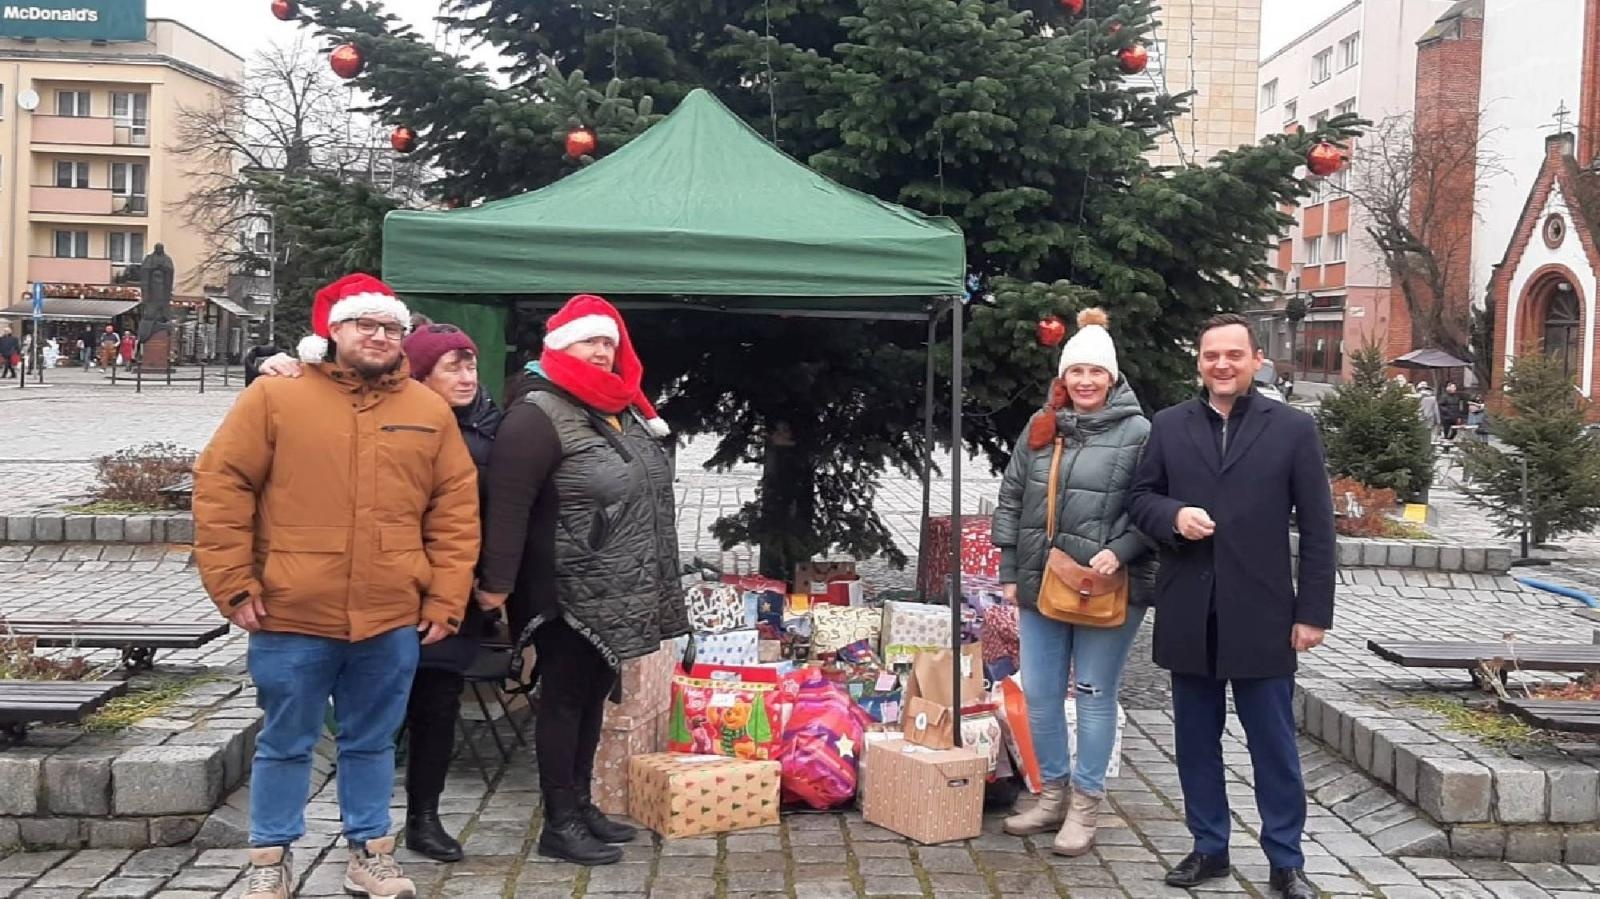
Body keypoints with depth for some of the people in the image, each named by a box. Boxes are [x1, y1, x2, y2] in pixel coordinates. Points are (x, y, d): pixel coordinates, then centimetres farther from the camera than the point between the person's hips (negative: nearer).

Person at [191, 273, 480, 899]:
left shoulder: (430, 411, 6)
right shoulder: (274, 397, -2)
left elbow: (456, 510, 6)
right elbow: (221, 487, -2)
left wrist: (446, 600, 2)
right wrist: (234, 585, -6)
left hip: (393, 618, 2)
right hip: (292, 615, -2)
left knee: (372, 742, 15)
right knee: (285, 743, 11)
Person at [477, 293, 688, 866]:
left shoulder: (621, 410, 11)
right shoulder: (538, 415, -15)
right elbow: (506, 504, -20)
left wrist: (650, 586, 20)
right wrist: (497, 581, -22)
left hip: (615, 596, 8)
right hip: (572, 594, -8)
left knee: (594, 697, 16)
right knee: (564, 701, 1)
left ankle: (581, 805, 28)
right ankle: (558, 824, 11)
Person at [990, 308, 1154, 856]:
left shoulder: (1138, 432, -6)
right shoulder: (1040, 428, 8)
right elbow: (1011, 500, 11)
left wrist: (1120, 550, -20)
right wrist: (1009, 573, 7)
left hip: (1107, 588, -5)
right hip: (1041, 584, 5)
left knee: (1094, 696, 6)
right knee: (1039, 694, 11)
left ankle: (1085, 805, 19)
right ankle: (1053, 793, 28)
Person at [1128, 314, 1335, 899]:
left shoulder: (1293, 428, 0)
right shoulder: (1168, 426, 6)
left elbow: (1317, 529, 0)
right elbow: (1139, 497, 11)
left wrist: (1313, 612, -4)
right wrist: (1172, 516, -13)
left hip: (1261, 614, -2)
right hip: (1188, 614, 3)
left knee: (1273, 743, 6)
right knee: (1196, 739, 12)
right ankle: (1209, 847, 26)